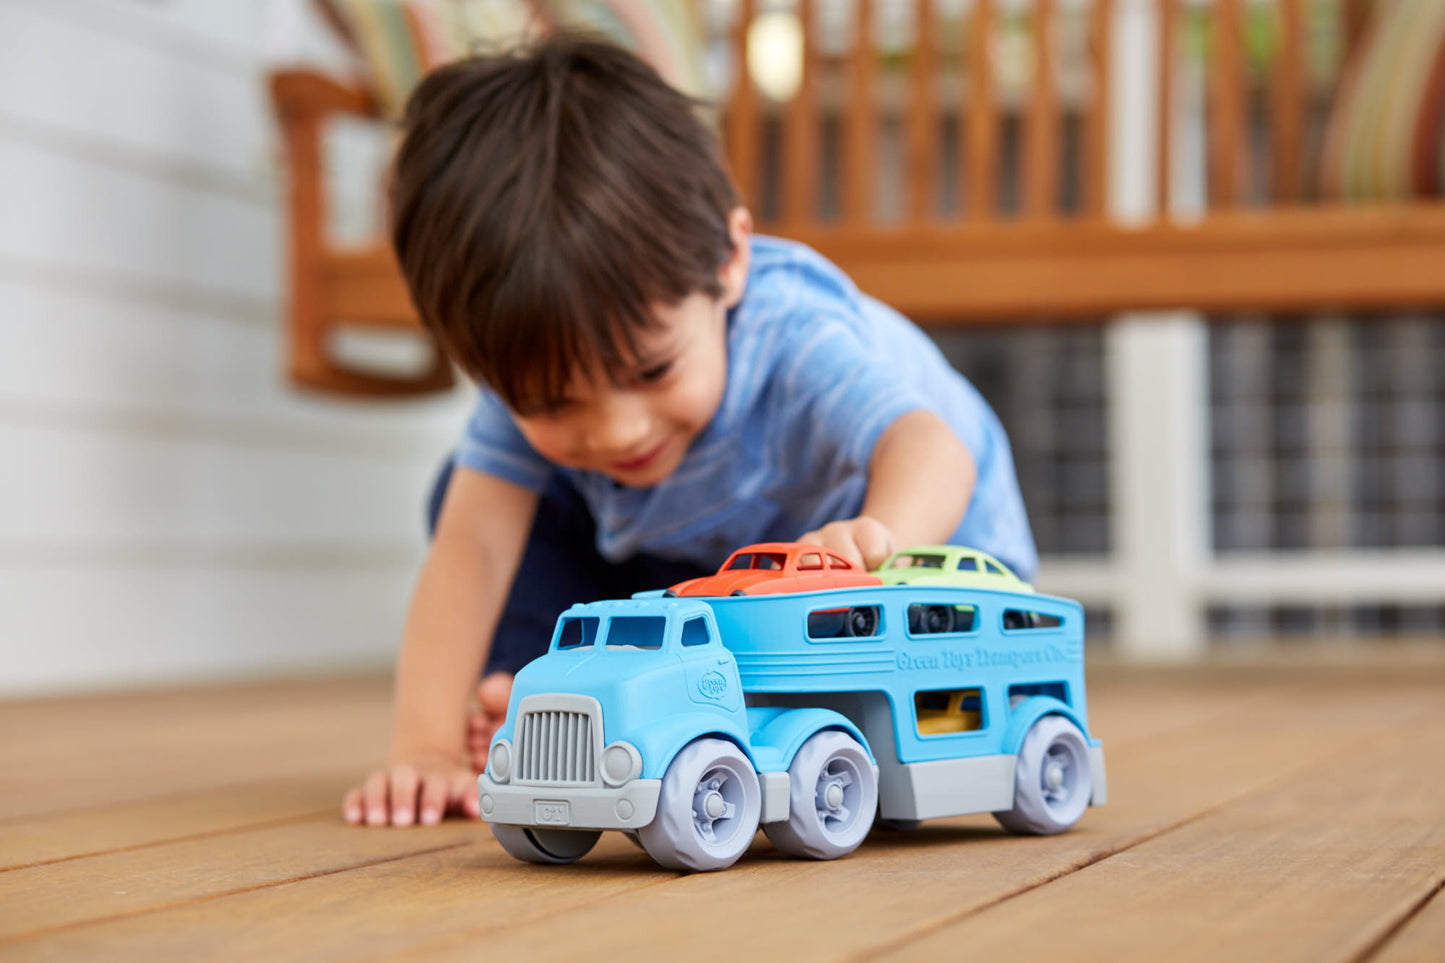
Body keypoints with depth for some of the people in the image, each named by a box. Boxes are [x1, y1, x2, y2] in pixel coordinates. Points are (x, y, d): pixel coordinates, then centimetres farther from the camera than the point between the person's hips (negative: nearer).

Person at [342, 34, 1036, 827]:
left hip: (925, 553, -3)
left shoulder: (796, 339, -42)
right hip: (688, 568, 4)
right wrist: (427, 747, -43)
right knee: (467, 493, -10)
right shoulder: (537, 365, -28)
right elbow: (470, 549, -32)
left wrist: (872, 539, -81)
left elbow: (930, 447, -58)